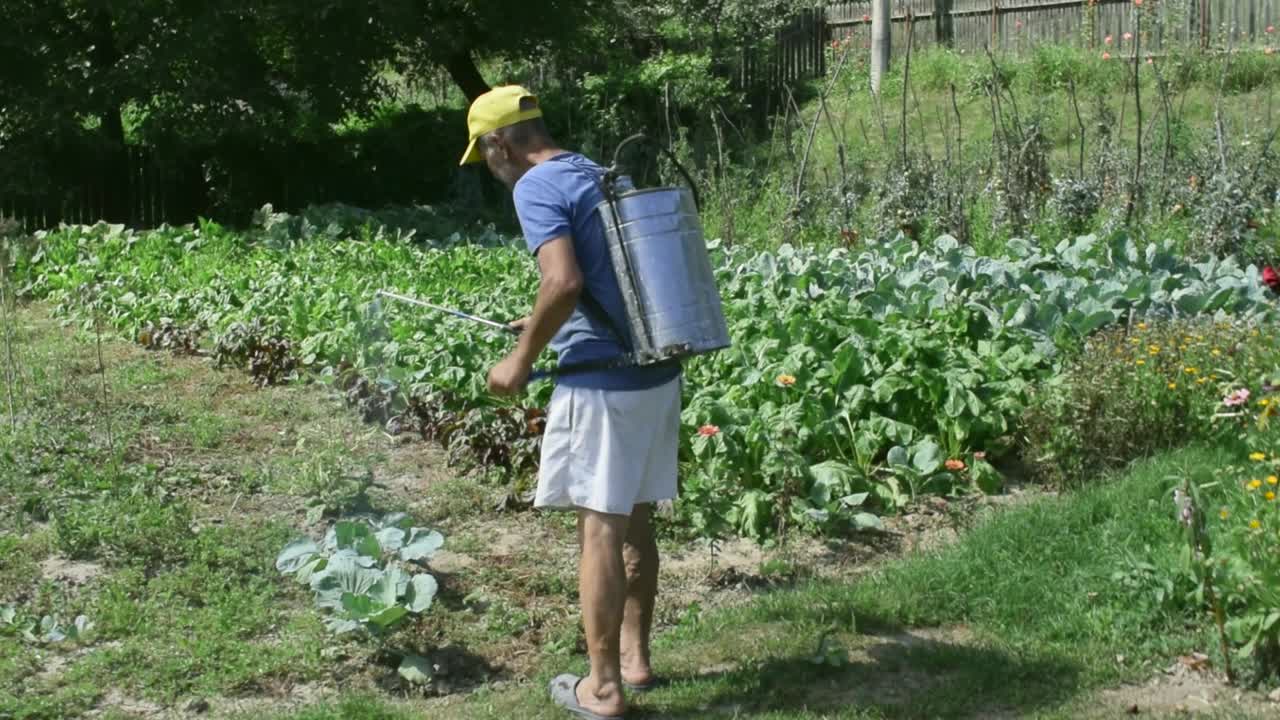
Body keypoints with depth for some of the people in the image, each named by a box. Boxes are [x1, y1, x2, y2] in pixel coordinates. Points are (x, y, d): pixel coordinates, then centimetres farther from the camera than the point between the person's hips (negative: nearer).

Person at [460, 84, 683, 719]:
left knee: (599, 526, -1)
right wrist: (548, 323, 27)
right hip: (658, 372, 8)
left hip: (602, 381, -8)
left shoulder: (536, 187, -10)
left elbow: (564, 281, -23)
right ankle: (635, 658, 28)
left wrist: (522, 357, -11)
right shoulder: (601, 175, 16)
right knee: (636, 521, 17)